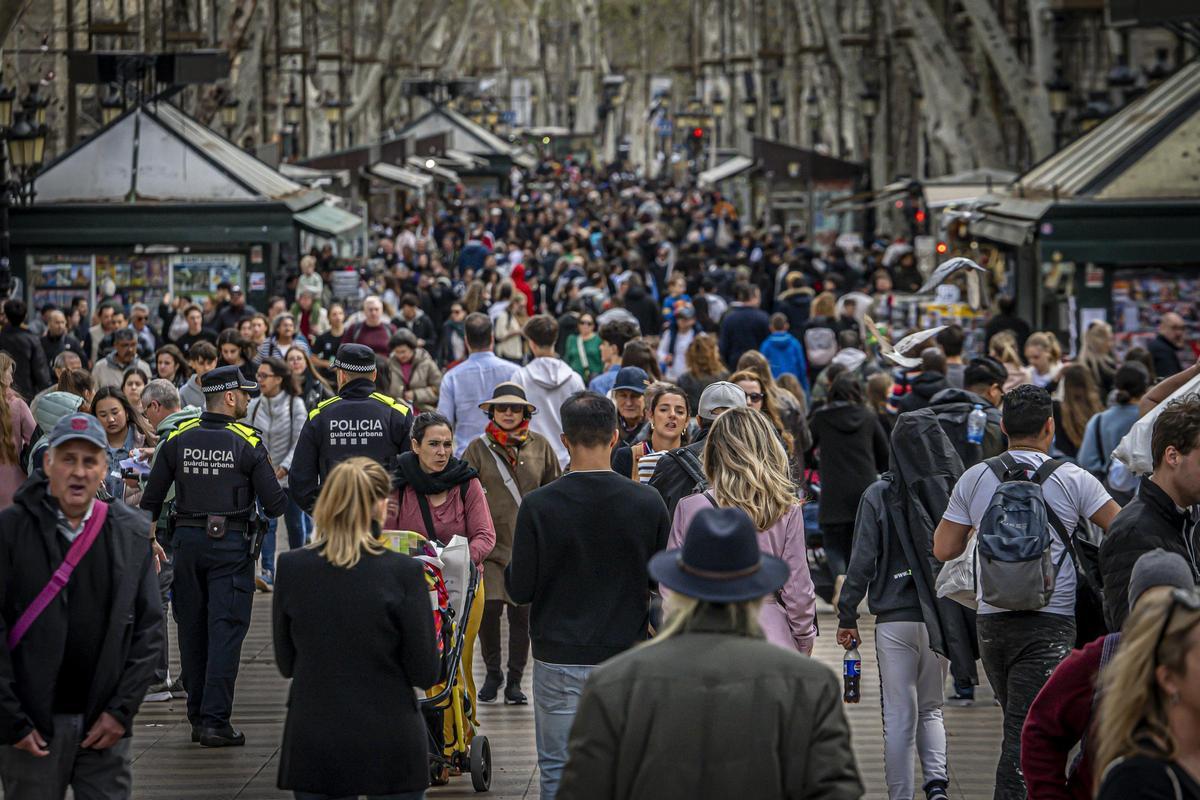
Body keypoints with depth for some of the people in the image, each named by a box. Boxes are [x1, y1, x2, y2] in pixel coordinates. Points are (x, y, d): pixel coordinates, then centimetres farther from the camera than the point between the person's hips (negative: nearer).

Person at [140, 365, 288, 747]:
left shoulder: (178, 439, 2)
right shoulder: (247, 443, -8)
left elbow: (151, 500, 4)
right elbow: (274, 504, -8)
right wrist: (283, 494, 14)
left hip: (187, 542, 4)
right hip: (231, 545, -4)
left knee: (192, 630, 13)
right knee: (225, 630, -3)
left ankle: (198, 716, 19)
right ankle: (215, 721, -9)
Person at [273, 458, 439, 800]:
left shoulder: (290, 567, -4)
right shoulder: (403, 572, -12)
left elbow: (286, 664, 6)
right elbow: (425, 673, -6)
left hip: (313, 746, 2)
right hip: (388, 744, -2)